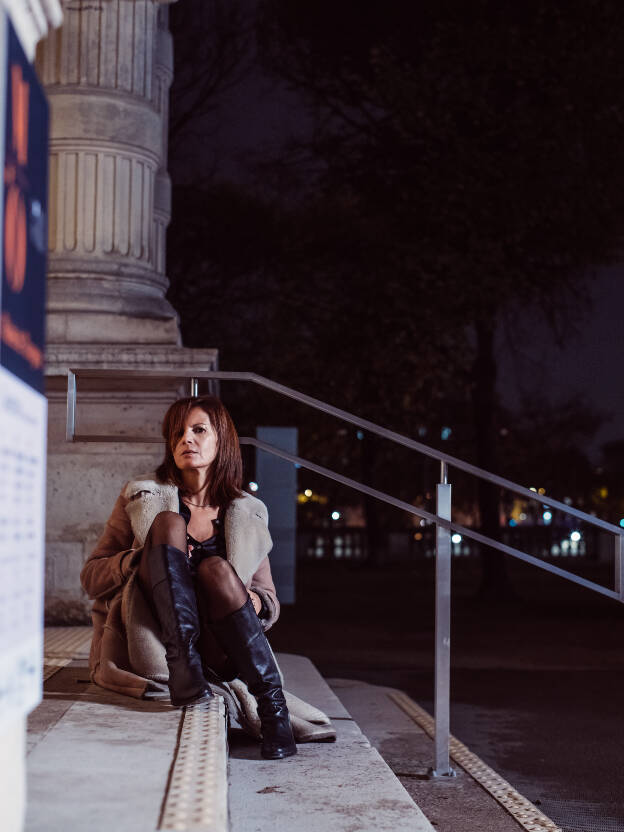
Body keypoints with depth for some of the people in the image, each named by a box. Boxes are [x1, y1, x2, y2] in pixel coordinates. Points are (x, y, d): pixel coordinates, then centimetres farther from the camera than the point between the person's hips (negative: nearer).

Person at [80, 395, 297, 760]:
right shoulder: (142, 497, 11)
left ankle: (271, 703, -31)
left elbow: (270, 599, 17)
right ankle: (182, 663, -38)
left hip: (217, 653, 1)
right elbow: (91, 576, 8)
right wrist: (143, 558, -12)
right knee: (168, 523, -20)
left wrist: (256, 603, -8)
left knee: (216, 569, -30)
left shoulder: (248, 514, 14)